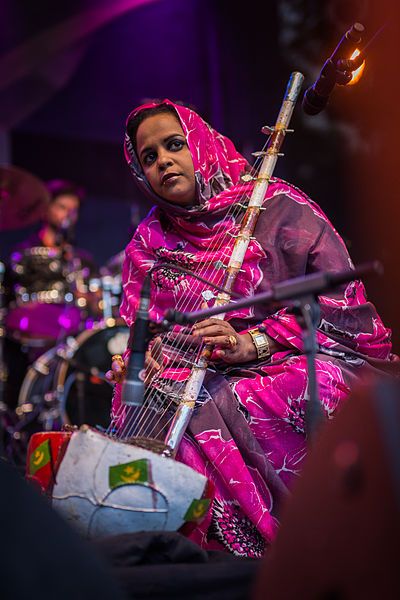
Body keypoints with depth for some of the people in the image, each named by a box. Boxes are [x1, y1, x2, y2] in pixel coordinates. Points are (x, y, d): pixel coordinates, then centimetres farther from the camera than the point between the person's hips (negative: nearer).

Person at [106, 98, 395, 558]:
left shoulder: (276, 207, 0)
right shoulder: (150, 239, 15)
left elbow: (339, 298, -8)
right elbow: (136, 326, 13)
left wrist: (251, 343, -19)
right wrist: (135, 360, -12)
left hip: (299, 362, -4)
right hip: (201, 377, 4)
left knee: (209, 414, -32)